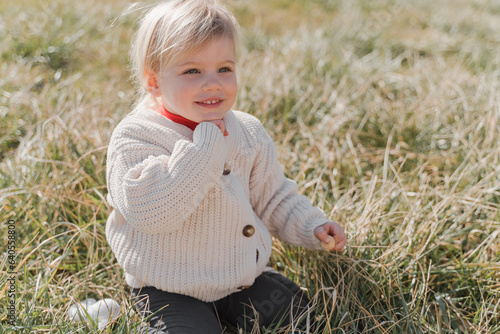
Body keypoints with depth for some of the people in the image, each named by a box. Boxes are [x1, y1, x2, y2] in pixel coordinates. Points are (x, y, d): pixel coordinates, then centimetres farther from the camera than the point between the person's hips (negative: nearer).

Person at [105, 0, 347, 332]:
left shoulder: (248, 131, 2)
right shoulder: (136, 137, -17)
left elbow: (272, 195, 16)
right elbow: (150, 211, -34)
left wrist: (310, 226, 3)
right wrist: (205, 145, -32)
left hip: (244, 275, 5)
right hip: (172, 289, -5)